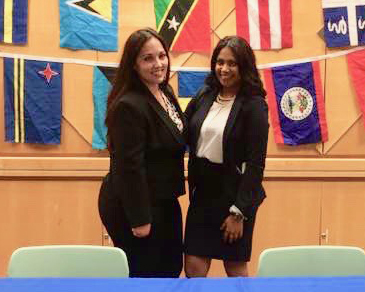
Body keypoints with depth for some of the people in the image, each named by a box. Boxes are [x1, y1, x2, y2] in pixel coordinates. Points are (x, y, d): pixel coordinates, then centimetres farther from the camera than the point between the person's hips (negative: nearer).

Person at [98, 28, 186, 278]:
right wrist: (139, 218, -22)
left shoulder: (166, 92, 6)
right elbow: (129, 167, -24)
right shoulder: (129, 106, -23)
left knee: (172, 271, 19)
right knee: (143, 277, 6)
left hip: (164, 201, 9)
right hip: (135, 206, -9)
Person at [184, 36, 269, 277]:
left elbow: (256, 164, -13)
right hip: (202, 193, 4)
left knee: (235, 269, 10)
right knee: (193, 269, 5)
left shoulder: (254, 105, -11)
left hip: (235, 195, -4)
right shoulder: (205, 96, 4)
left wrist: (239, 212, -15)